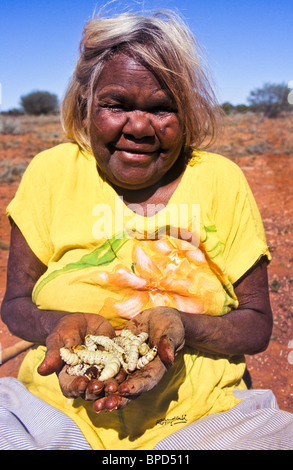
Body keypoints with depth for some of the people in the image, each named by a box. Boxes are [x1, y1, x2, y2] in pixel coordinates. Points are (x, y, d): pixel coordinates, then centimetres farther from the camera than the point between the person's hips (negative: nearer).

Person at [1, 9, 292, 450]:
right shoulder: (51, 173, -2)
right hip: (62, 407, 0)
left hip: (198, 413, 1)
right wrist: (63, 325, -18)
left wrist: (180, 327, -20)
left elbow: (258, 324, 0)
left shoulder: (223, 181, -3)